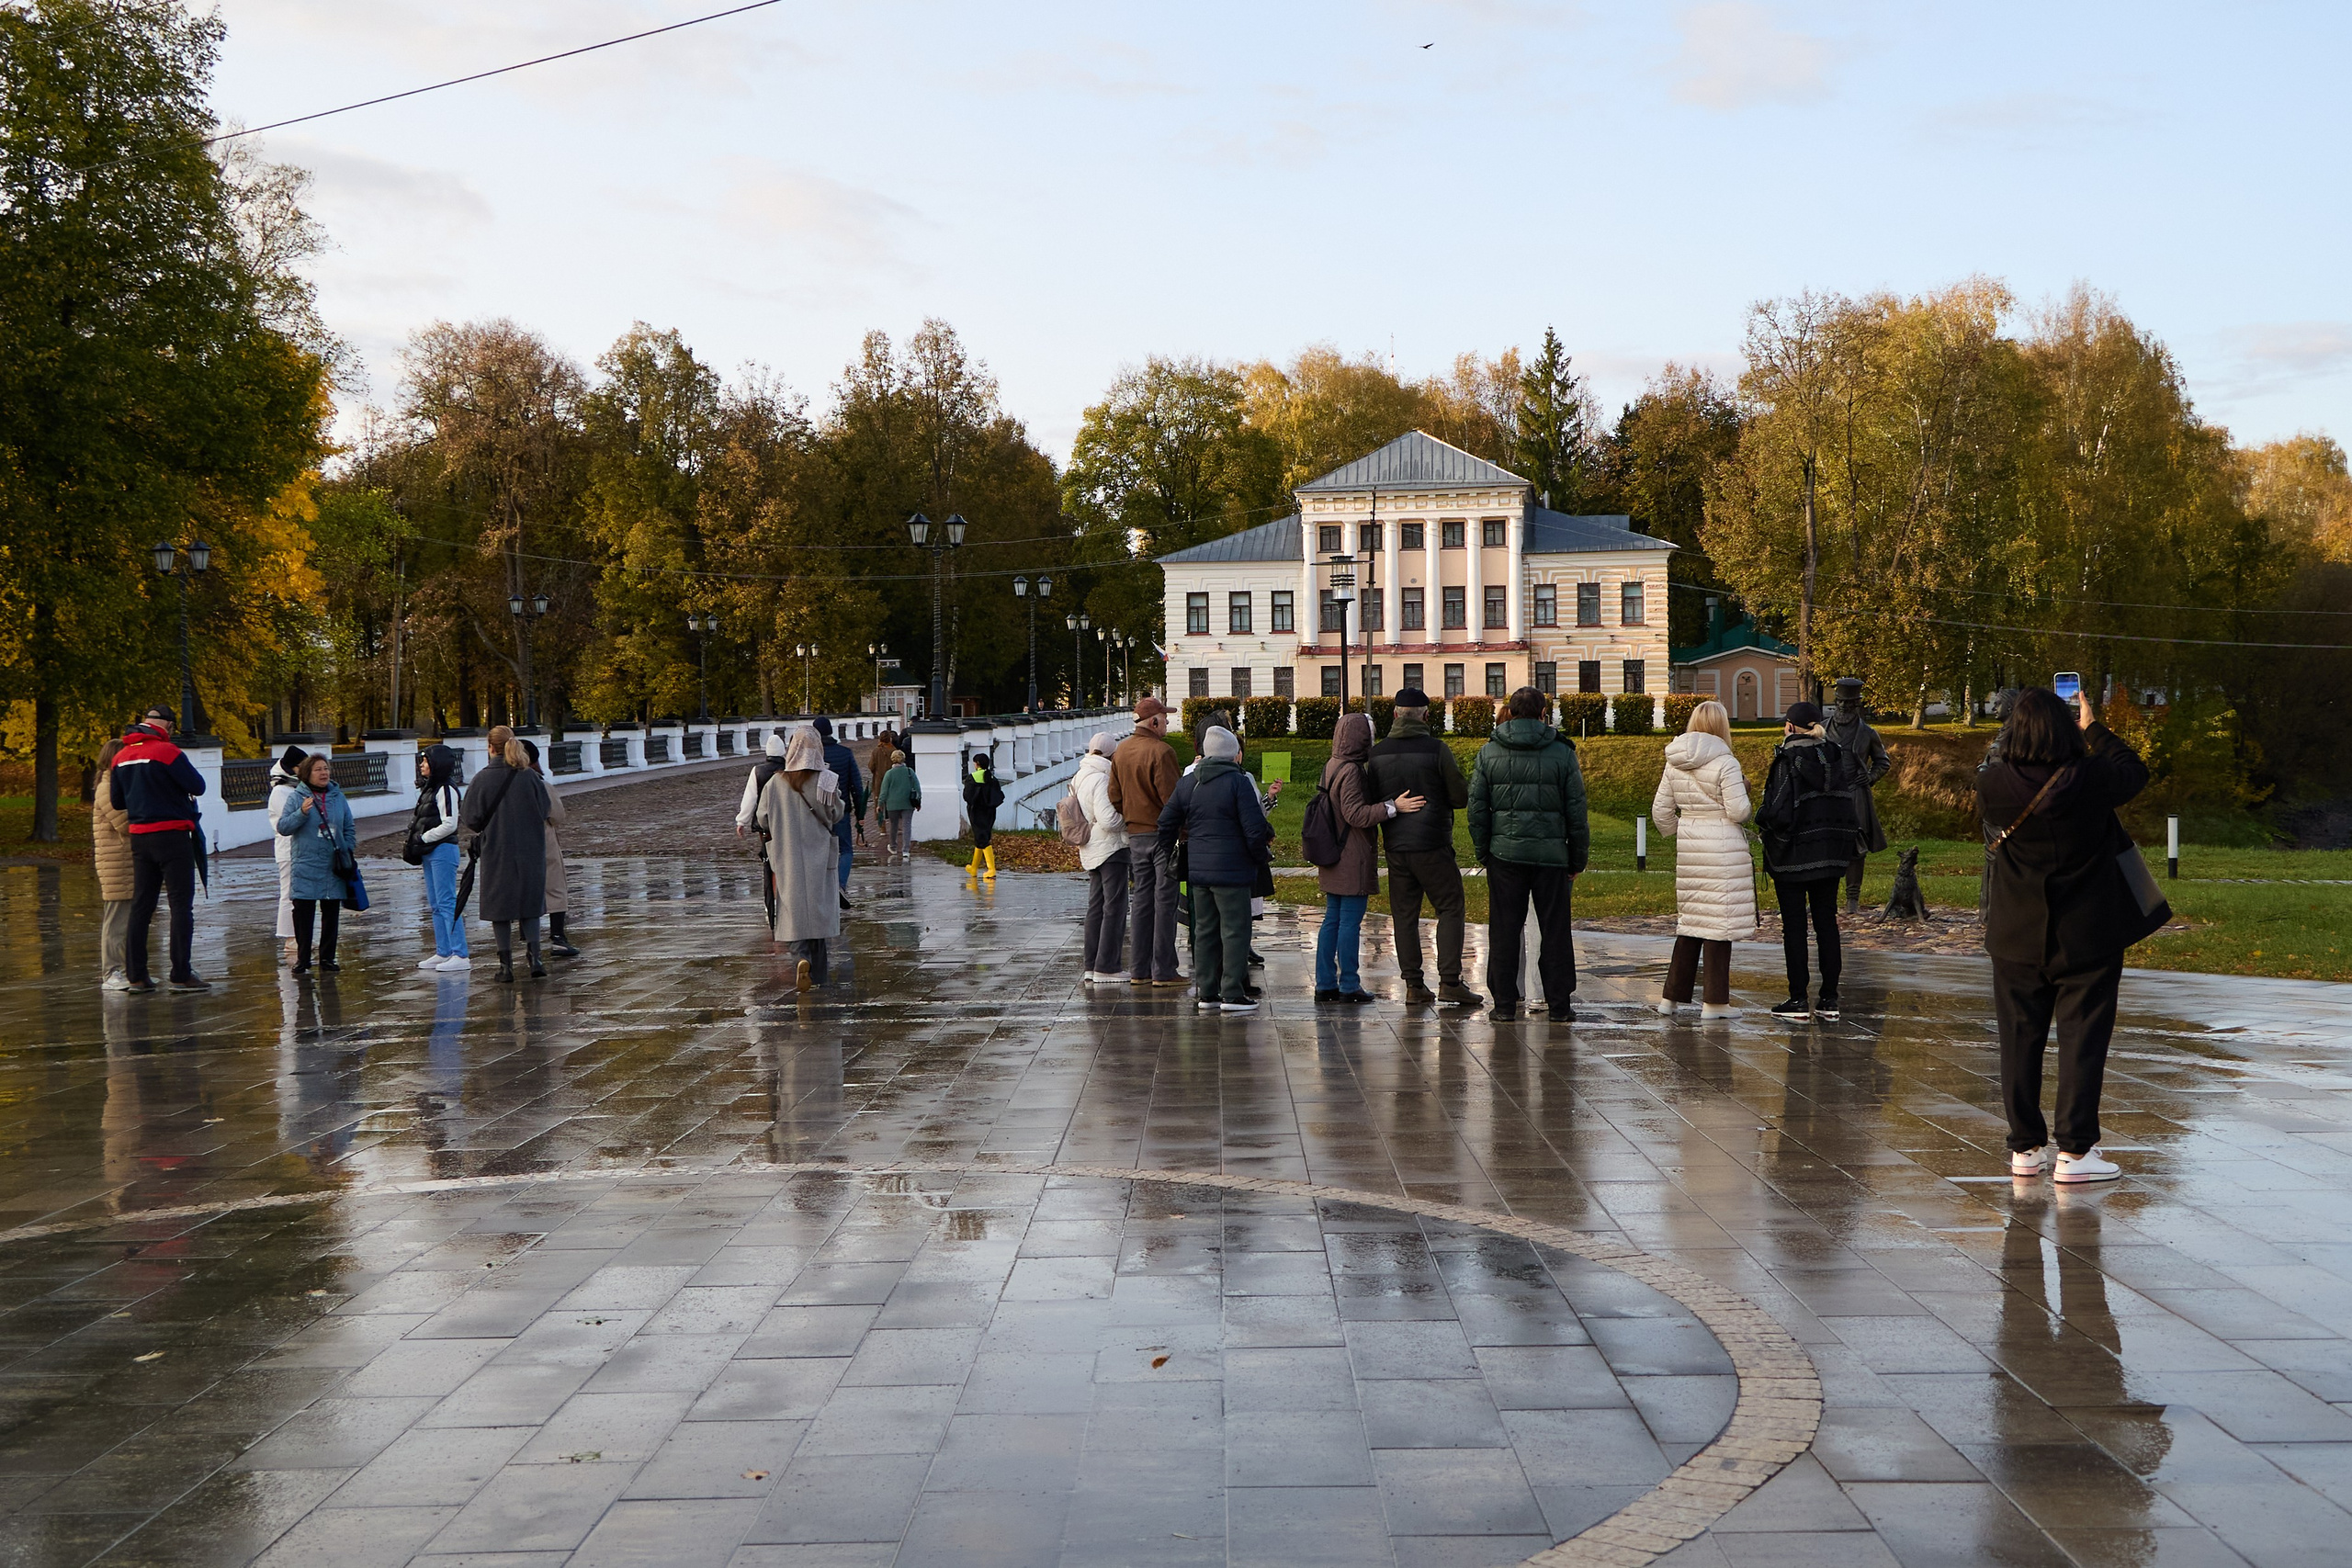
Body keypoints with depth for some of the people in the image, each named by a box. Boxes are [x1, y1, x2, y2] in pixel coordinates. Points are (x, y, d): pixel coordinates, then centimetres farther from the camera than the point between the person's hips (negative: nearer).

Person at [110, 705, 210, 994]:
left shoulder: (121, 757, 7)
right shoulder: (167, 751, -14)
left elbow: (117, 801, 14)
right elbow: (198, 786, -14)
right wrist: (180, 786, 7)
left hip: (139, 837, 7)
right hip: (172, 835, -7)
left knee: (141, 906, 11)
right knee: (181, 905, -2)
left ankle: (136, 975, 11)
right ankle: (181, 975, -4)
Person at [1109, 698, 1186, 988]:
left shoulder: (1120, 751, 9)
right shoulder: (1161, 751, -15)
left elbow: (1114, 798, 12)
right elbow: (1171, 799, -18)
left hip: (1135, 834, 7)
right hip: (1162, 833, -7)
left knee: (1140, 900, 11)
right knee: (1164, 902, -3)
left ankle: (1138, 970, 14)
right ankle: (1163, 972, -1)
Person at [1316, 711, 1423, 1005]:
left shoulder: (1332, 766, 12)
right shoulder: (1350, 770, -18)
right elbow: (1355, 814, -23)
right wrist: (1392, 807, -24)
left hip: (1333, 859, 10)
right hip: (1353, 860, -10)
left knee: (1332, 920, 12)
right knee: (1351, 922, -3)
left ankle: (1325, 984, 15)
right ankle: (1349, 987, 2)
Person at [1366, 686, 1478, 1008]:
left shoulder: (1377, 754, 3)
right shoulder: (1436, 750, -10)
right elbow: (1461, 797, -8)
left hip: (1396, 847, 4)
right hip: (1433, 847, -4)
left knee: (1404, 915, 9)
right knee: (1450, 910, 3)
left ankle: (1413, 985, 8)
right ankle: (1449, 982, -5)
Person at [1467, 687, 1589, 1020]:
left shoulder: (1488, 753, 3)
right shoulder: (1562, 753, 0)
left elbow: (1476, 809, 3)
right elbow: (1577, 812, 1)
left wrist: (1483, 853, 11)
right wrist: (1578, 860, 8)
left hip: (1505, 854, 1)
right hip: (1551, 855, 0)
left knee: (1504, 930, 5)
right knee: (1555, 930, 7)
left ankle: (1504, 1003, 7)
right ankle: (1558, 1004, 10)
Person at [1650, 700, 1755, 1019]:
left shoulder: (1674, 763, 7)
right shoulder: (1725, 763, -11)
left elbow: (1661, 810, 11)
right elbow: (1738, 811, -14)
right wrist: (1743, 791, 6)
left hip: (1688, 848, 6)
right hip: (1723, 847, -6)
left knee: (1690, 919, 15)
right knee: (1718, 920, -1)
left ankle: (1672, 996, 17)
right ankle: (1715, 1001, 2)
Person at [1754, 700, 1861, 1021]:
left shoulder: (1788, 762, -16)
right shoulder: (1839, 759, 4)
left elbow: (1779, 813, -21)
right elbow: (1848, 808, 5)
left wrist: (1761, 816, -1)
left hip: (1793, 856, -6)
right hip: (1831, 855, 6)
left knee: (1794, 926, 1)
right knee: (1827, 922, 11)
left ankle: (1798, 1000, 2)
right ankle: (1829, 999, 13)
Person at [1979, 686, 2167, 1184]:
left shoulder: (1992, 784, -12)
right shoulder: (2091, 780, -16)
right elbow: (2135, 770, 6)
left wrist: (2023, 727, 16)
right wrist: (2093, 727, 18)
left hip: (2018, 938, 2)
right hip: (2087, 938, -2)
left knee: (2020, 1040, 10)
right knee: (2082, 1040, 3)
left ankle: (2025, 1147, 17)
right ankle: (2074, 1150, 2)